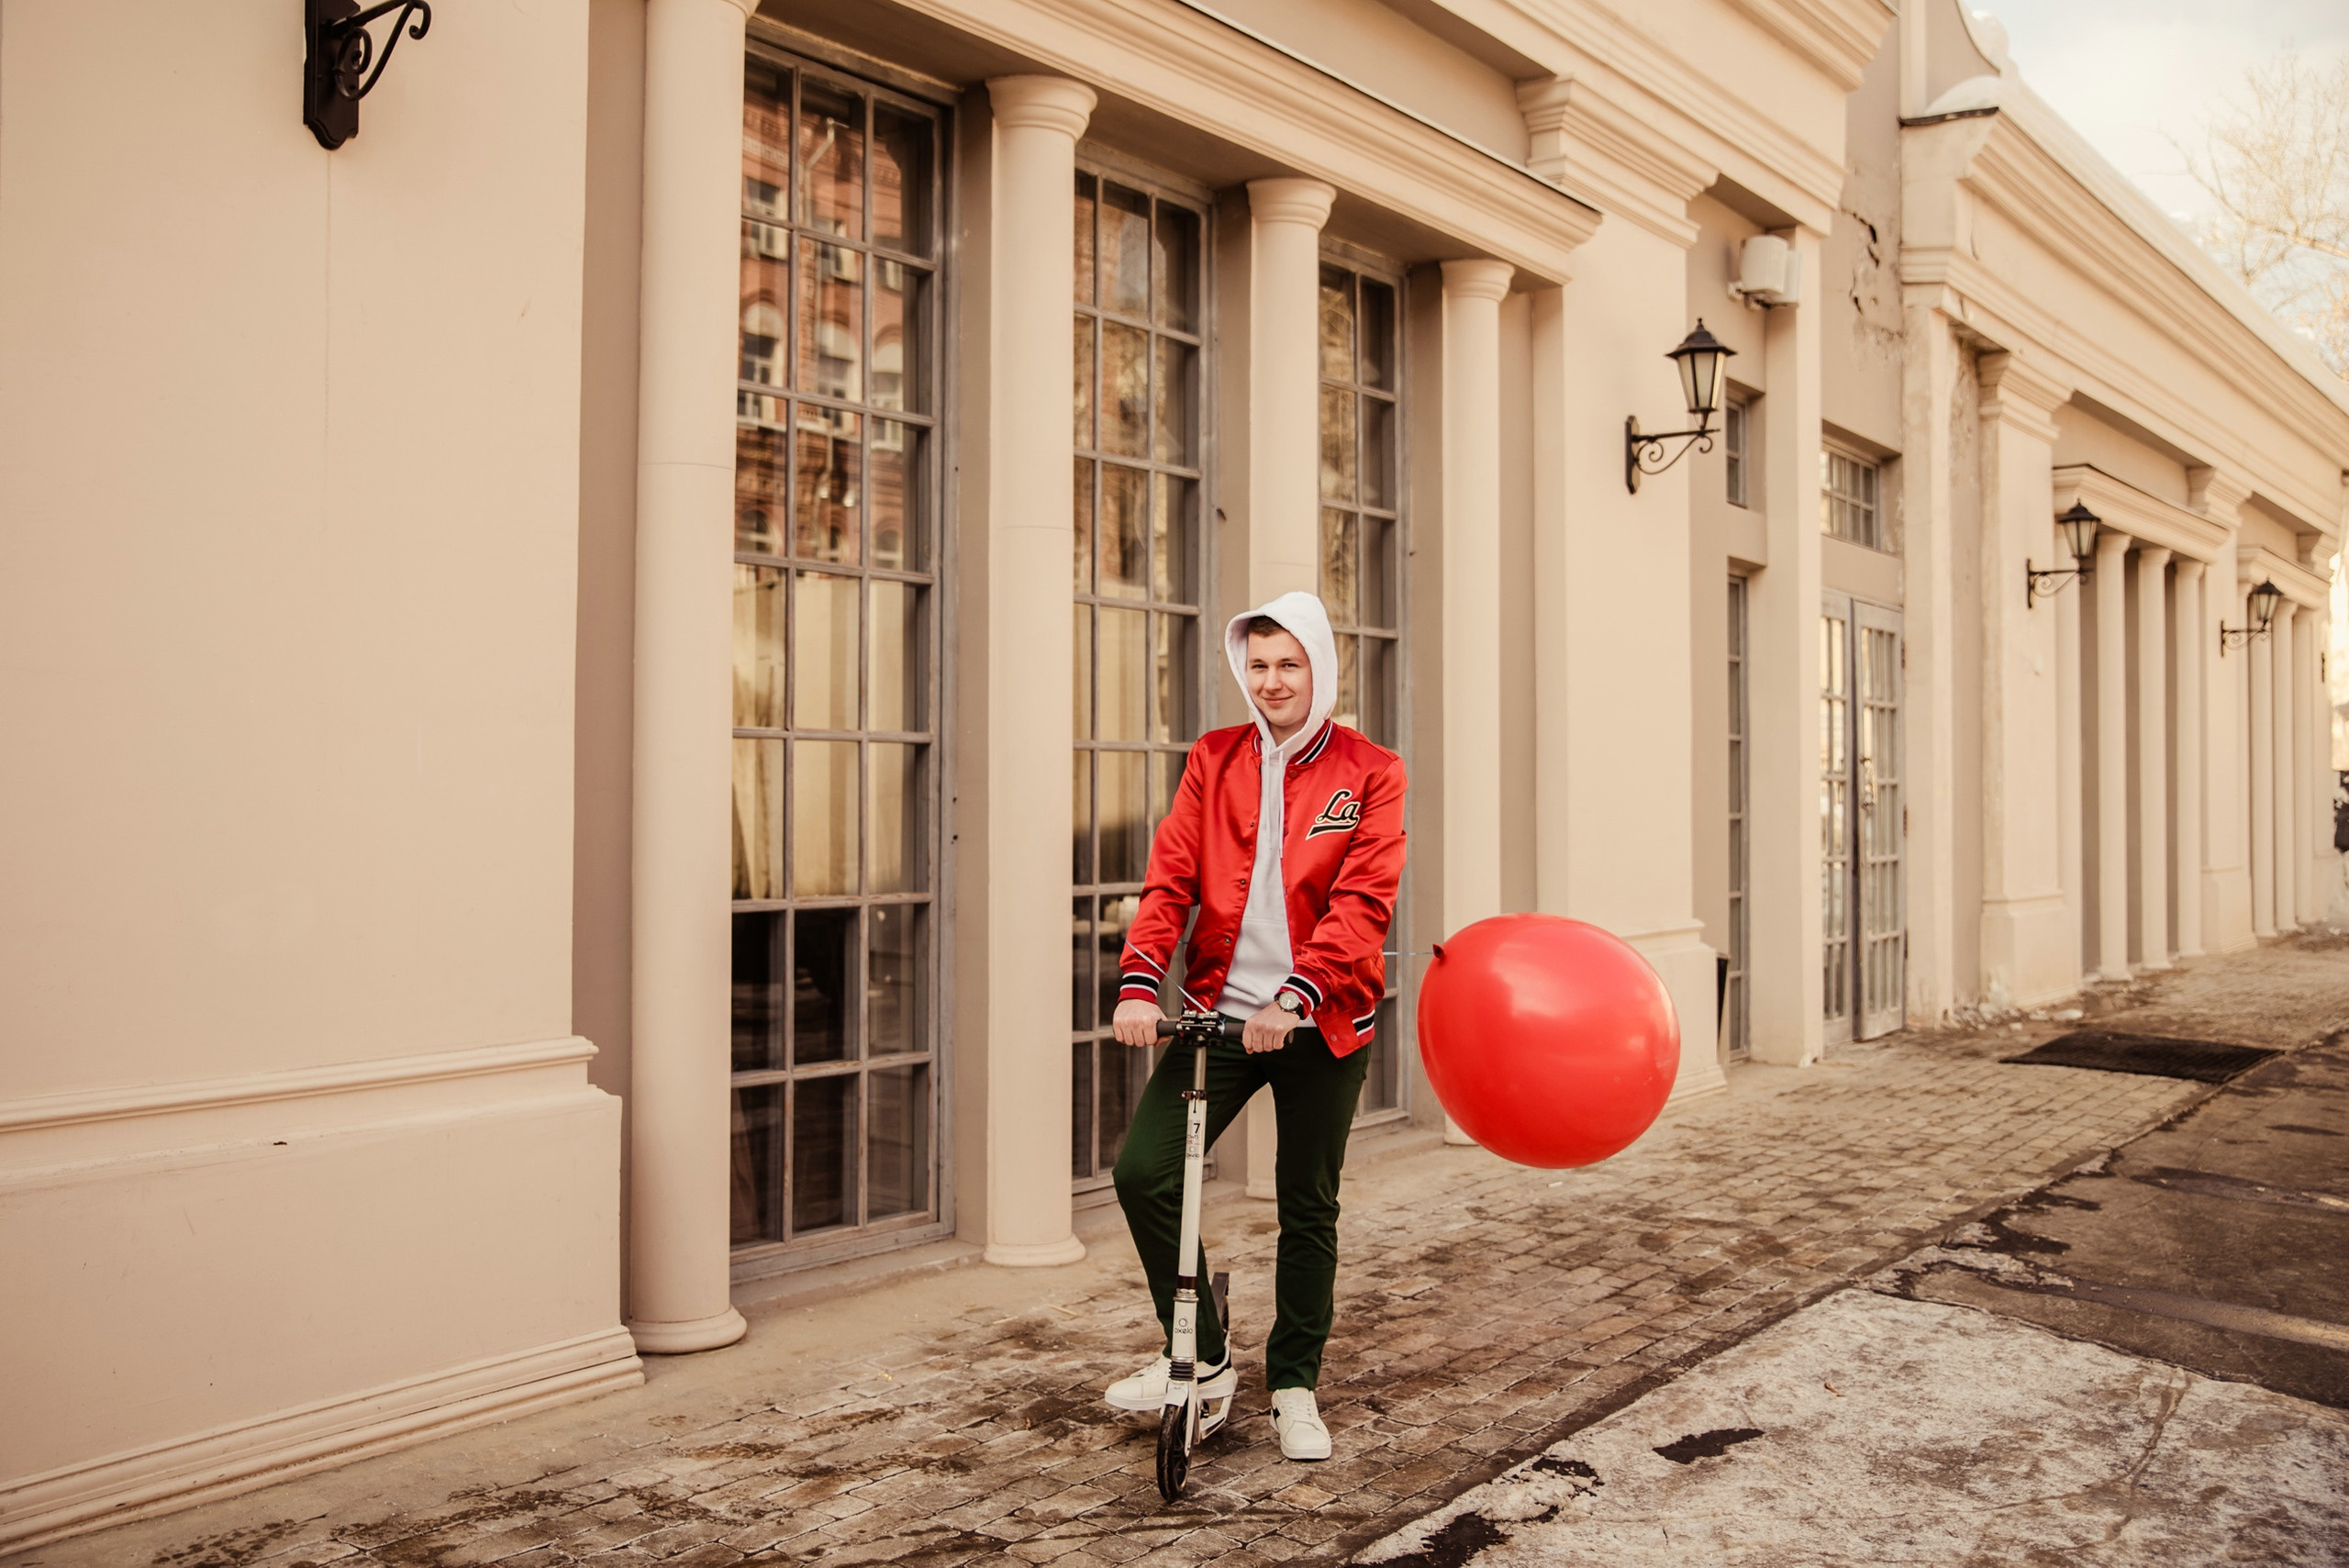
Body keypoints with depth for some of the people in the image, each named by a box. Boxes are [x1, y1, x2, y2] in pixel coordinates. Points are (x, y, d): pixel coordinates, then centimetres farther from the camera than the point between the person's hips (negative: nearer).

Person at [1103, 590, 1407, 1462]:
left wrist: (1294, 996, -26)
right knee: (1143, 1172, -9)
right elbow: (1171, 877, -2)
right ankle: (1199, 1356, 11)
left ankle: (1294, 1387, 27)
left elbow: (1363, 900, -13)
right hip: (1220, 1009, 2)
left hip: (1319, 1022, -2)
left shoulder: (1370, 774, -2)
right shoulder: (1213, 760, 6)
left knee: (1308, 1209, 8)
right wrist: (1139, 981, -18)